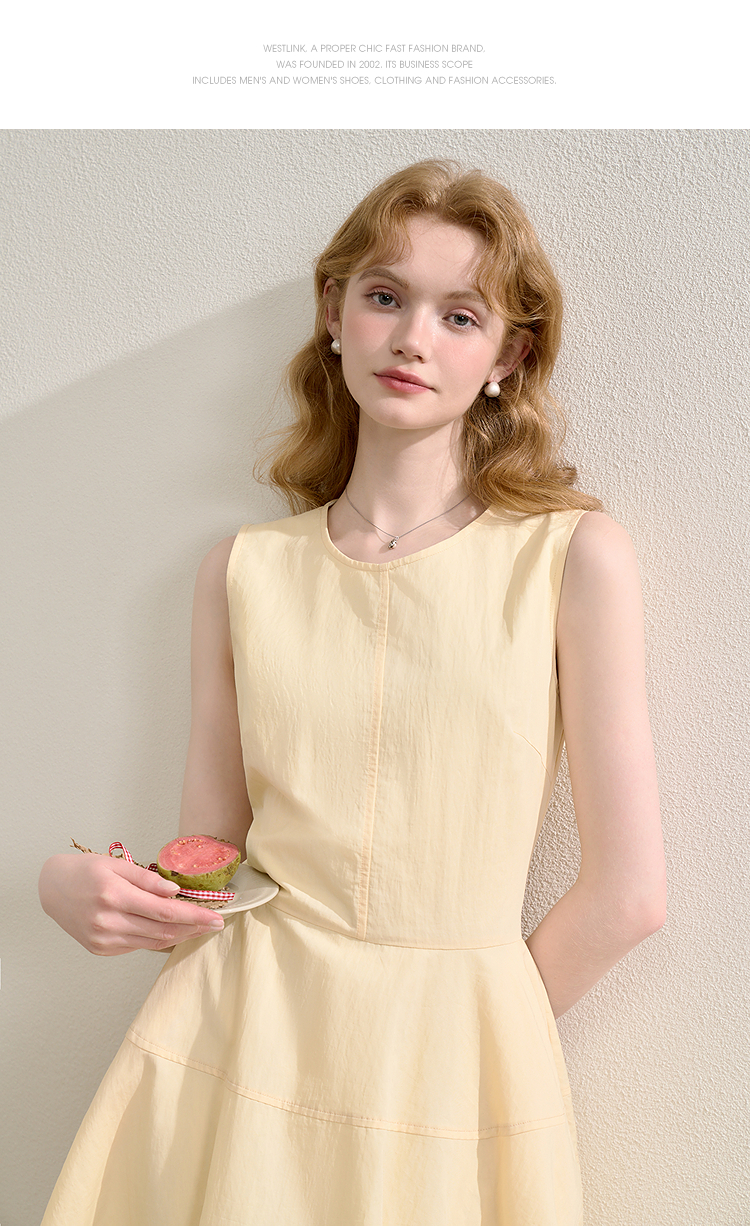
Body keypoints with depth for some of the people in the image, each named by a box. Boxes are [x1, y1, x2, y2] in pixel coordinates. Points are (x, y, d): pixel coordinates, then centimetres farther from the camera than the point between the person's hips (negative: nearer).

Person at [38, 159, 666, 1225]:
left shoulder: (574, 555, -9)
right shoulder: (244, 572, 0)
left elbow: (628, 893, -8)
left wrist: (469, 1029, 0)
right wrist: (77, 888, -14)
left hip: (451, 1070, -2)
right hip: (238, 1039, 2)